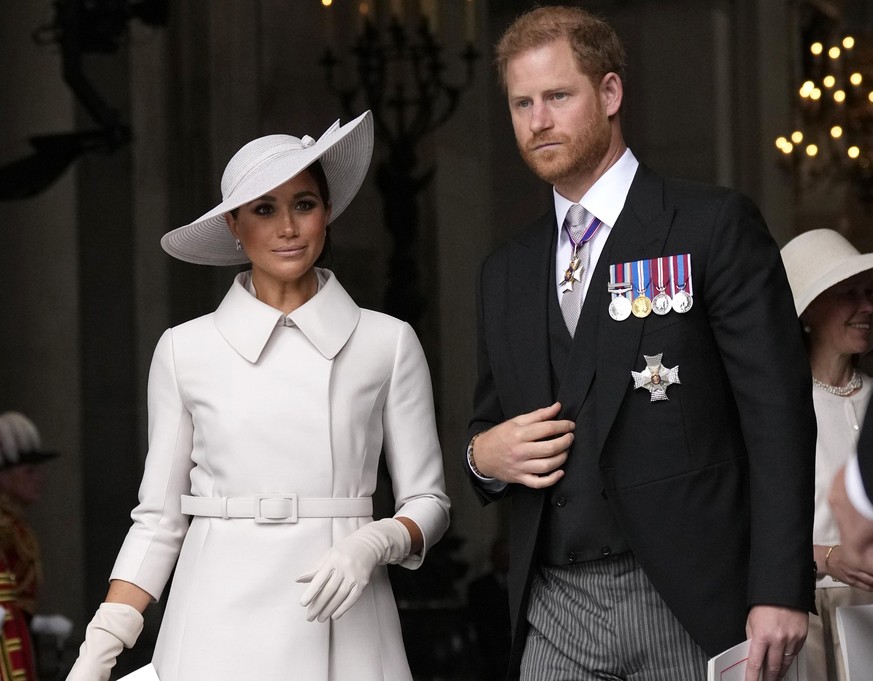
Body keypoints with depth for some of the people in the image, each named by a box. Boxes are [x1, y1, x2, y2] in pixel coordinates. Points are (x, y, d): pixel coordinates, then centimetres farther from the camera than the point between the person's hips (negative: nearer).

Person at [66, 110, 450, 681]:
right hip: (221, 631, 0)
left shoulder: (388, 344, 3)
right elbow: (159, 519, 7)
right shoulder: (185, 351, 5)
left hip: (344, 632, 0)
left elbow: (428, 503, 6)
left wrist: (370, 546, -14)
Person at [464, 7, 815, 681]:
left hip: (690, 607, -4)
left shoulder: (714, 225, -1)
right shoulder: (506, 273, 17)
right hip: (554, 615, 5)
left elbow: (779, 415, -7)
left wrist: (781, 591, -15)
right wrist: (484, 455, 0)